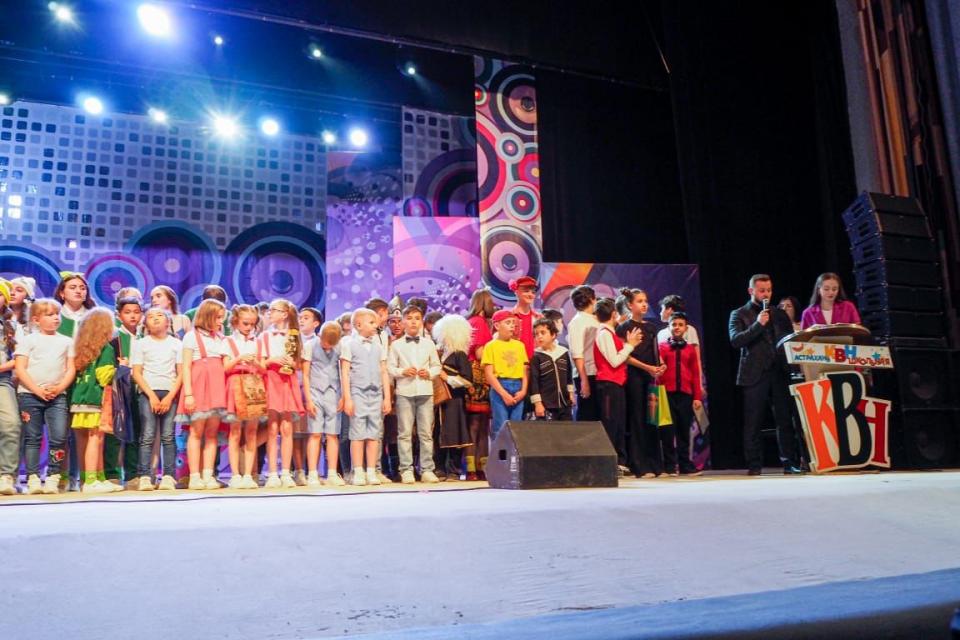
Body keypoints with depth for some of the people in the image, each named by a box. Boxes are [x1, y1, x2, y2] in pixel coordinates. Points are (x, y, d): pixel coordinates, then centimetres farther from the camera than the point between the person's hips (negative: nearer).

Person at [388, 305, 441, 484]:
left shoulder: (429, 344, 12)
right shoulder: (396, 345, 6)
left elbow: (437, 366, 13)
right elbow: (390, 368, 2)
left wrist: (429, 373, -6)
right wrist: (403, 372, -14)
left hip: (425, 391, 2)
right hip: (405, 392, -2)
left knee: (426, 433, 4)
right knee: (405, 433, 0)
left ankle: (427, 470, 9)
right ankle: (406, 470, 6)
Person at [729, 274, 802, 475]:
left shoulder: (780, 314, 17)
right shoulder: (739, 315, 5)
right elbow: (735, 341, -9)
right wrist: (758, 324, -15)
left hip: (779, 373, 4)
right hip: (754, 375, -3)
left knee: (786, 420, 3)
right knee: (752, 424, -1)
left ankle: (790, 462, 10)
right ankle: (754, 465, 5)